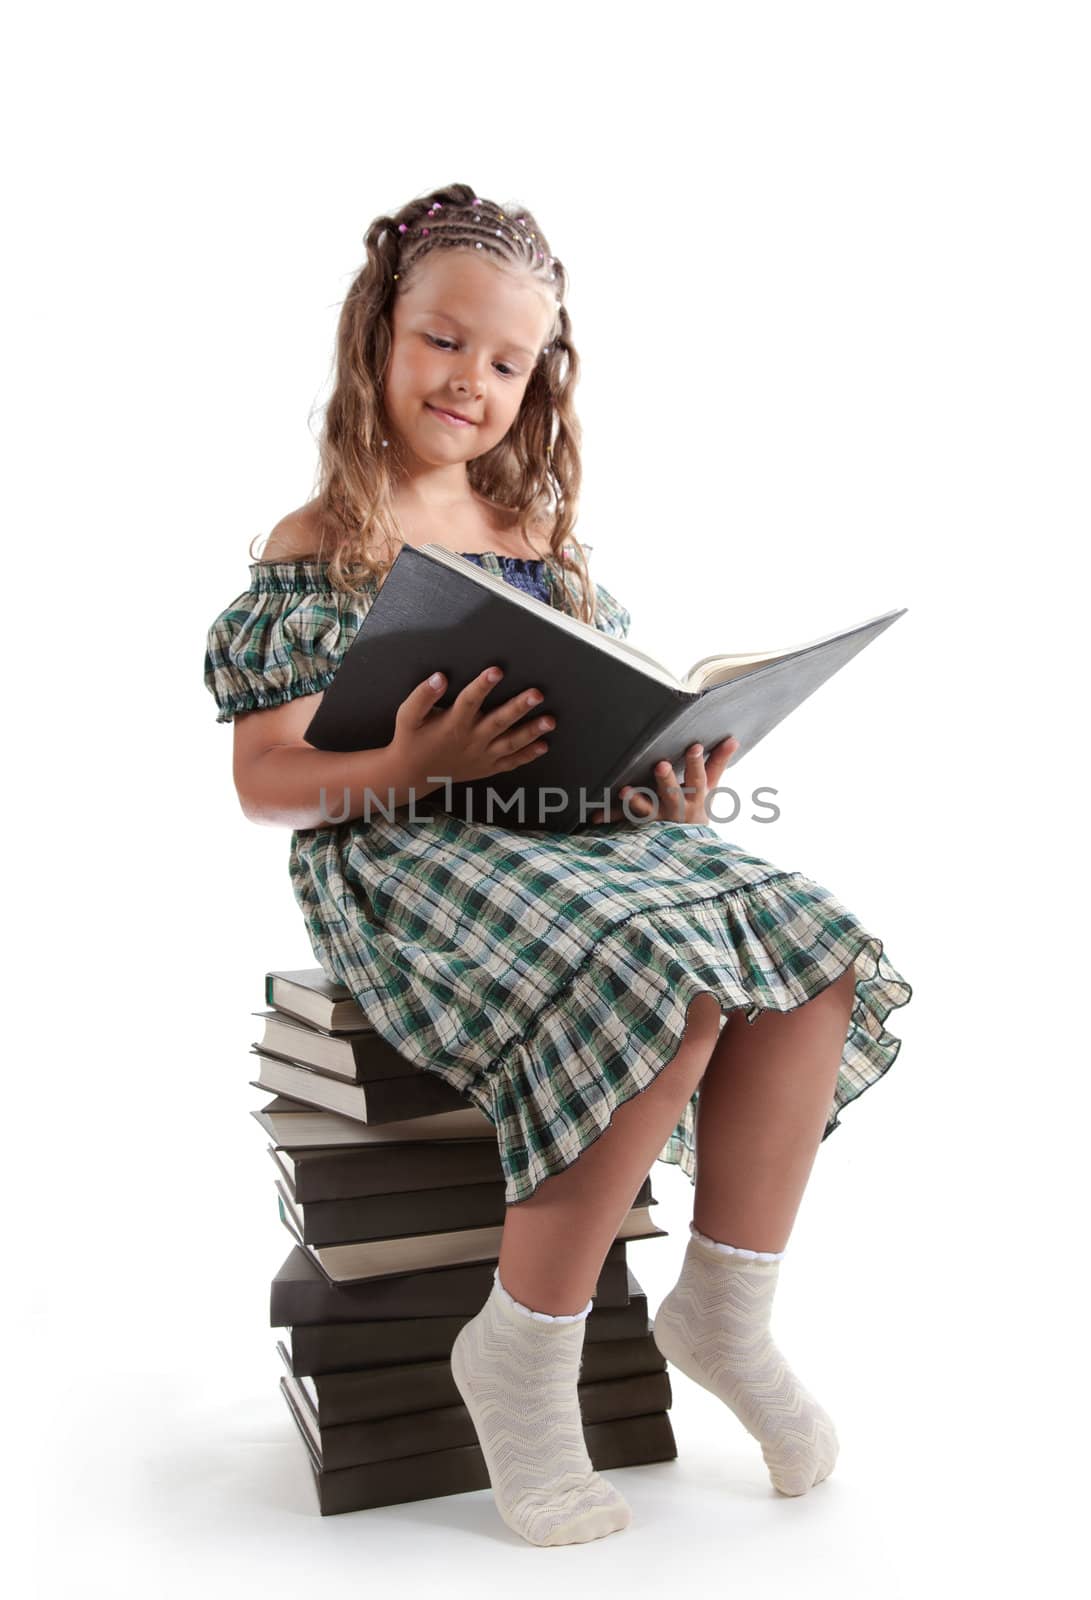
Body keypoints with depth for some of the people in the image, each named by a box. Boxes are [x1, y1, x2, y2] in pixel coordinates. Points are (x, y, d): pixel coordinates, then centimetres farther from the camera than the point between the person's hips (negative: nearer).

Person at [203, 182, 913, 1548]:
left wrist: (667, 774, -4)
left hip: (577, 830, 6)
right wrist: (415, 765, -22)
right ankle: (521, 1358, -11)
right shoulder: (318, 548, 2)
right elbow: (263, 782, -4)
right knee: (675, 979, -32)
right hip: (402, 863, -6)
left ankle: (725, 1312, -1)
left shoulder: (544, 537, 18)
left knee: (814, 956, -18)